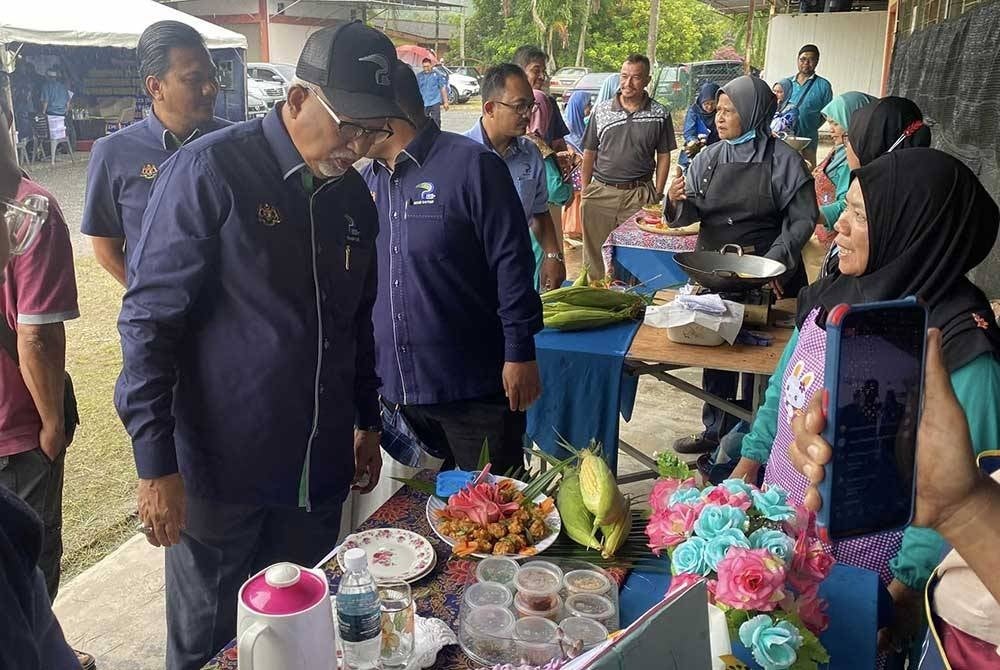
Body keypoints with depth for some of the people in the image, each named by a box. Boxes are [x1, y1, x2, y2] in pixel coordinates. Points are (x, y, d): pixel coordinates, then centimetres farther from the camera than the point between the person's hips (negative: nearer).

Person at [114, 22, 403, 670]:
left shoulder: (354, 196, 6)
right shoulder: (209, 171, -13)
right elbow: (151, 320, -14)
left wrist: (368, 423, 19)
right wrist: (156, 464, -15)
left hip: (321, 467, 5)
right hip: (221, 467, -5)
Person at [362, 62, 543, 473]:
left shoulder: (470, 165, -12)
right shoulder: (367, 181, 10)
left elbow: (512, 263, -13)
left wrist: (520, 353, -14)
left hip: (474, 388, -6)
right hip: (399, 385, 7)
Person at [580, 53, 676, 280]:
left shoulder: (659, 115, 3)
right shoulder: (601, 111, 5)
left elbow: (664, 156, 7)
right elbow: (589, 153, 9)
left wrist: (658, 194, 1)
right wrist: (584, 192, 5)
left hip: (640, 194, -1)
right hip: (601, 191, 1)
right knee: (594, 252, 6)